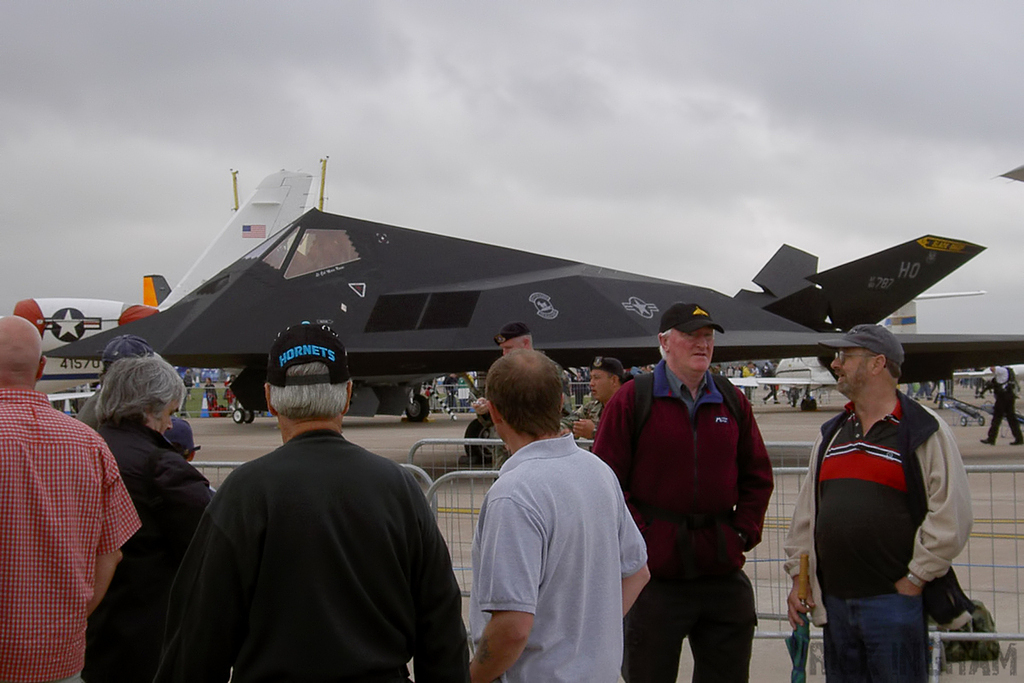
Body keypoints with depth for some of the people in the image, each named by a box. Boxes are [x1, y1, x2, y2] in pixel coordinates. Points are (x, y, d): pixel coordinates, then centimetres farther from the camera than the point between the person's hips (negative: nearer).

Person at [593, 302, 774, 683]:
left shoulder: (732, 402, 10)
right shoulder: (632, 400, -4)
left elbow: (758, 477, 15)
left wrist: (743, 534, 4)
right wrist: (639, 538, -12)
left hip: (723, 571, 5)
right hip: (654, 572, -4)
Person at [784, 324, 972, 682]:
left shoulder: (923, 430, -5)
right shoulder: (832, 433, 15)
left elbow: (952, 514, -11)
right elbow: (807, 509, 18)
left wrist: (915, 578, -12)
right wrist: (799, 576, 11)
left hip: (894, 600, -6)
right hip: (834, 602, 6)